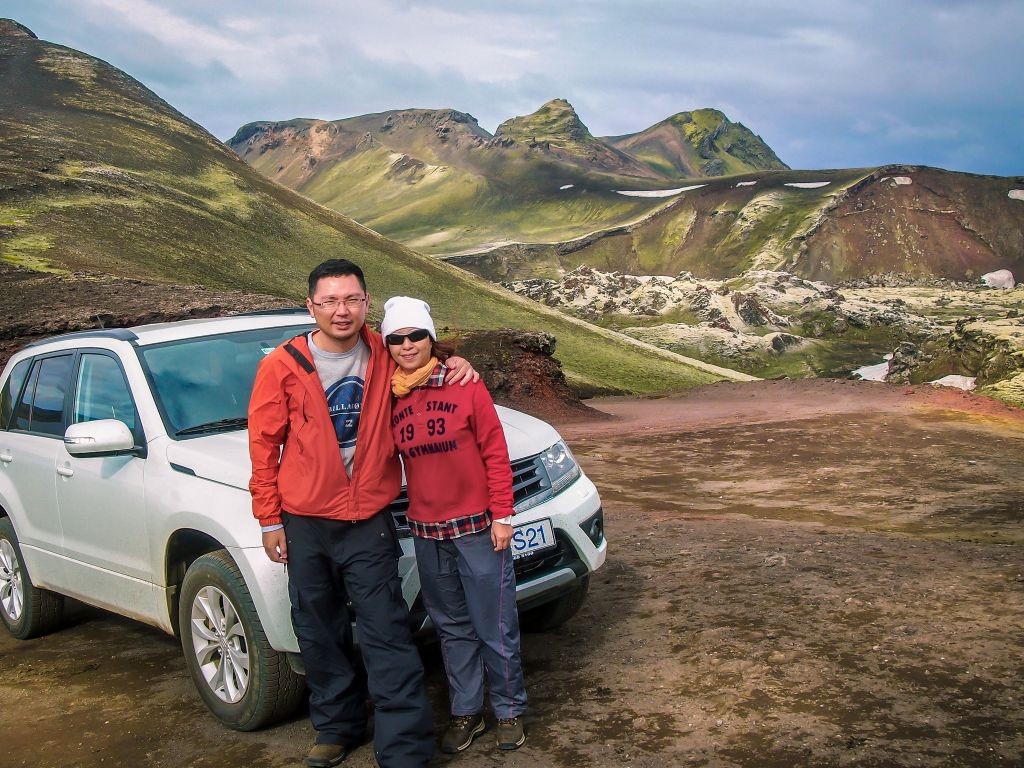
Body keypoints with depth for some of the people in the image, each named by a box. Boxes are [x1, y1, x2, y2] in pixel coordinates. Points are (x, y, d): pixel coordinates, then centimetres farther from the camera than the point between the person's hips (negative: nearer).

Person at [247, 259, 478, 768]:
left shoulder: (385, 357, 0)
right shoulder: (283, 366, -5)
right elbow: (264, 445, 0)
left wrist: (455, 363, -2)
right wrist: (269, 519, -1)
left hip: (369, 521, 0)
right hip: (305, 525, 1)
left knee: (387, 636, -3)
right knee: (319, 635, 14)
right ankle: (338, 726, 34)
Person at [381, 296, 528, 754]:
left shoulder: (466, 386, -7)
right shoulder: (389, 398, 2)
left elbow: (495, 453, -6)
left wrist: (501, 515, -8)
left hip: (477, 526, -3)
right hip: (426, 531, 3)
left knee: (496, 627, 5)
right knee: (452, 628, 15)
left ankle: (509, 709, 24)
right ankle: (465, 712, 29)